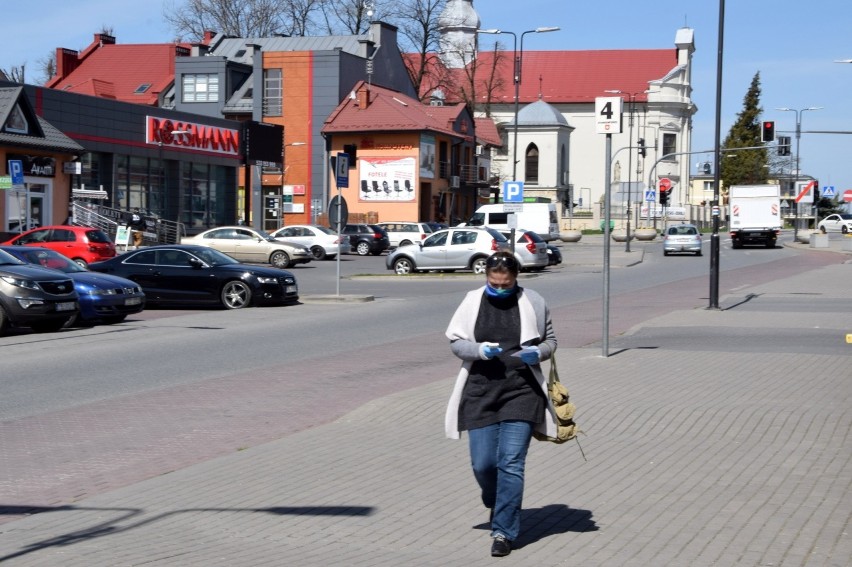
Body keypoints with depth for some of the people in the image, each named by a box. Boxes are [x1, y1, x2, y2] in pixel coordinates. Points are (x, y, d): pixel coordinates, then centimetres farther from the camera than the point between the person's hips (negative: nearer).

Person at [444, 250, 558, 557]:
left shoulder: (533, 303, 1)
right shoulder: (472, 302, 2)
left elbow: (550, 340, 12)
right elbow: (455, 341, 5)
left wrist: (538, 352, -11)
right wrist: (480, 350, -15)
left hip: (521, 392, -1)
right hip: (480, 391, 2)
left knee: (511, 463, -6)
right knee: (482, 464, 3)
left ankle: (504, 531, 2)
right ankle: (497, 506, 35)